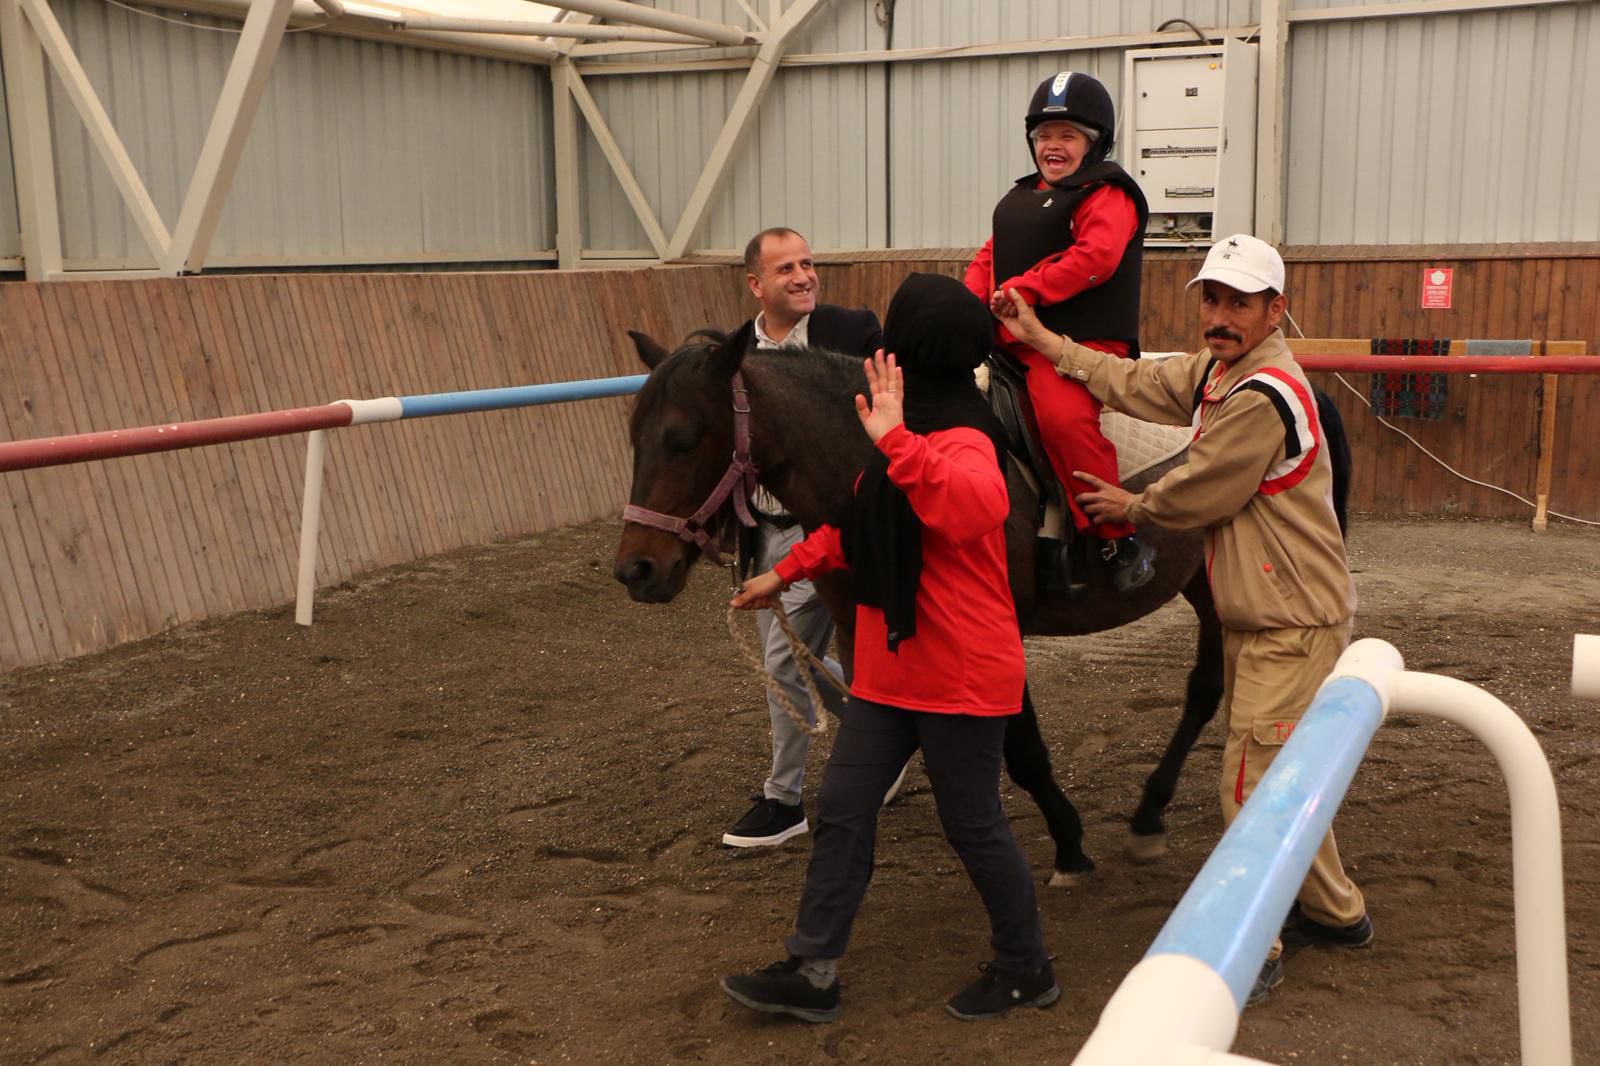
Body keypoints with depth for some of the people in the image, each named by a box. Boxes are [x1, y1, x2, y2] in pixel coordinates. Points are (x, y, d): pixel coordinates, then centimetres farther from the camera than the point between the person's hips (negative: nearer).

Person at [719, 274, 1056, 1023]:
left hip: (961, 676, -9)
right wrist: (786, 572, 21)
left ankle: (1026, 969, 27)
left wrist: (894, 442, -48)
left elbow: (980, 507, -45)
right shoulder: (913, 434, 11)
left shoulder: (963, 444, -20)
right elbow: (861, 522, 23)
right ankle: (812, 971, 19)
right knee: (842, 809, 10)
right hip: (890, 669, 9)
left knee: (972, 824, 5)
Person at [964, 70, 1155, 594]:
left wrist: (1023, 289, -22)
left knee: (1064, 417, -34)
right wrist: (970, 301, 1)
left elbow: (1095, 256, -20)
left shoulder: (1108, 194, -4)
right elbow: (990, 256, 22)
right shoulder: (1021, 198, 24)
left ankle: (1121, 541, -21)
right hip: (1010, 339, 10)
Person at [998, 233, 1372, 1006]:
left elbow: (1194, 498, -16)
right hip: (1253, 618, 10)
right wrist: (1042, 339, 13)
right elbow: (1133, 384, 14)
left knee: (1253, 782, -4)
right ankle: (1336, 913, 35)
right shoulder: (1216, 373, 7)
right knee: (1280, 776, 19)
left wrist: (1130, 506, 3)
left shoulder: (1262, 396, -23)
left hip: (1291, 623, -10)